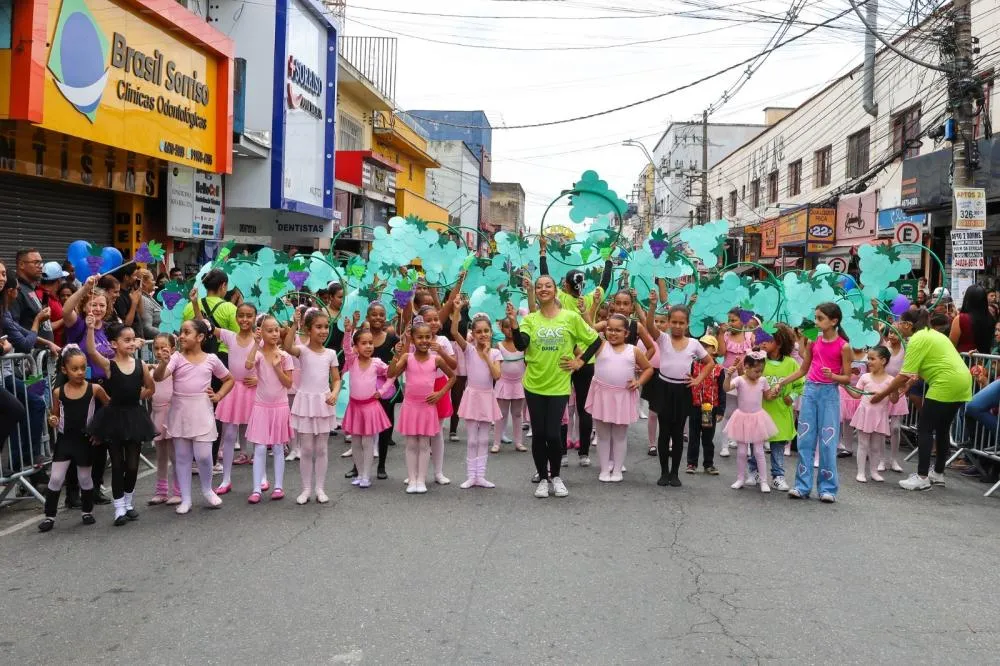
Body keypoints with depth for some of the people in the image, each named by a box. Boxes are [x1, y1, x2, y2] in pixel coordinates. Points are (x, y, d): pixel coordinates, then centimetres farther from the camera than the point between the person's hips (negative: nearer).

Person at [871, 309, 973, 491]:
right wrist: (914, 379, 8)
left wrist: (882, 394, -8)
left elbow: (904, 375, -14)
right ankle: (938, 474, 25)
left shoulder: (917, 339, -10)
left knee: (925, 429, -3)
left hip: (946, 385, -10)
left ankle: (922, 477, -4)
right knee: (942, 429, 18)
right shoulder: (930, 333, 20)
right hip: (961, 381, 10)